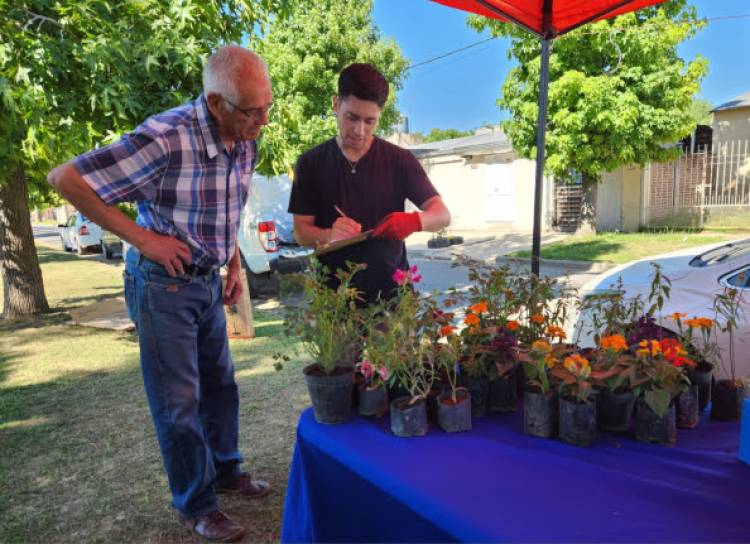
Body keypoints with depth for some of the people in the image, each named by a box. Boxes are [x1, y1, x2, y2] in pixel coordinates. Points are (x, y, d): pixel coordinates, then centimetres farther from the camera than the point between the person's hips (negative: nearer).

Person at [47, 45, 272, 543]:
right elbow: (65, 179, -20)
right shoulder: (164, 139, -26)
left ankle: (226, 471, 39)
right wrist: (143, 238, -21)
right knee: (179, 401, 5)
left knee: (220, 384, 18)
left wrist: (234, 266, 10)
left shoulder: (245, 144, -2)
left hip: (208, 281, 7)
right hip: (163, 283, -7)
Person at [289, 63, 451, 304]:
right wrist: (329, 235, -25)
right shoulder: (311, 163, -2)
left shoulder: (399, 160, -3)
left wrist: (415, 221, -27)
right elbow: (302, 232, -2)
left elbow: (443, 215, -5)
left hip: (391, 287, 0)